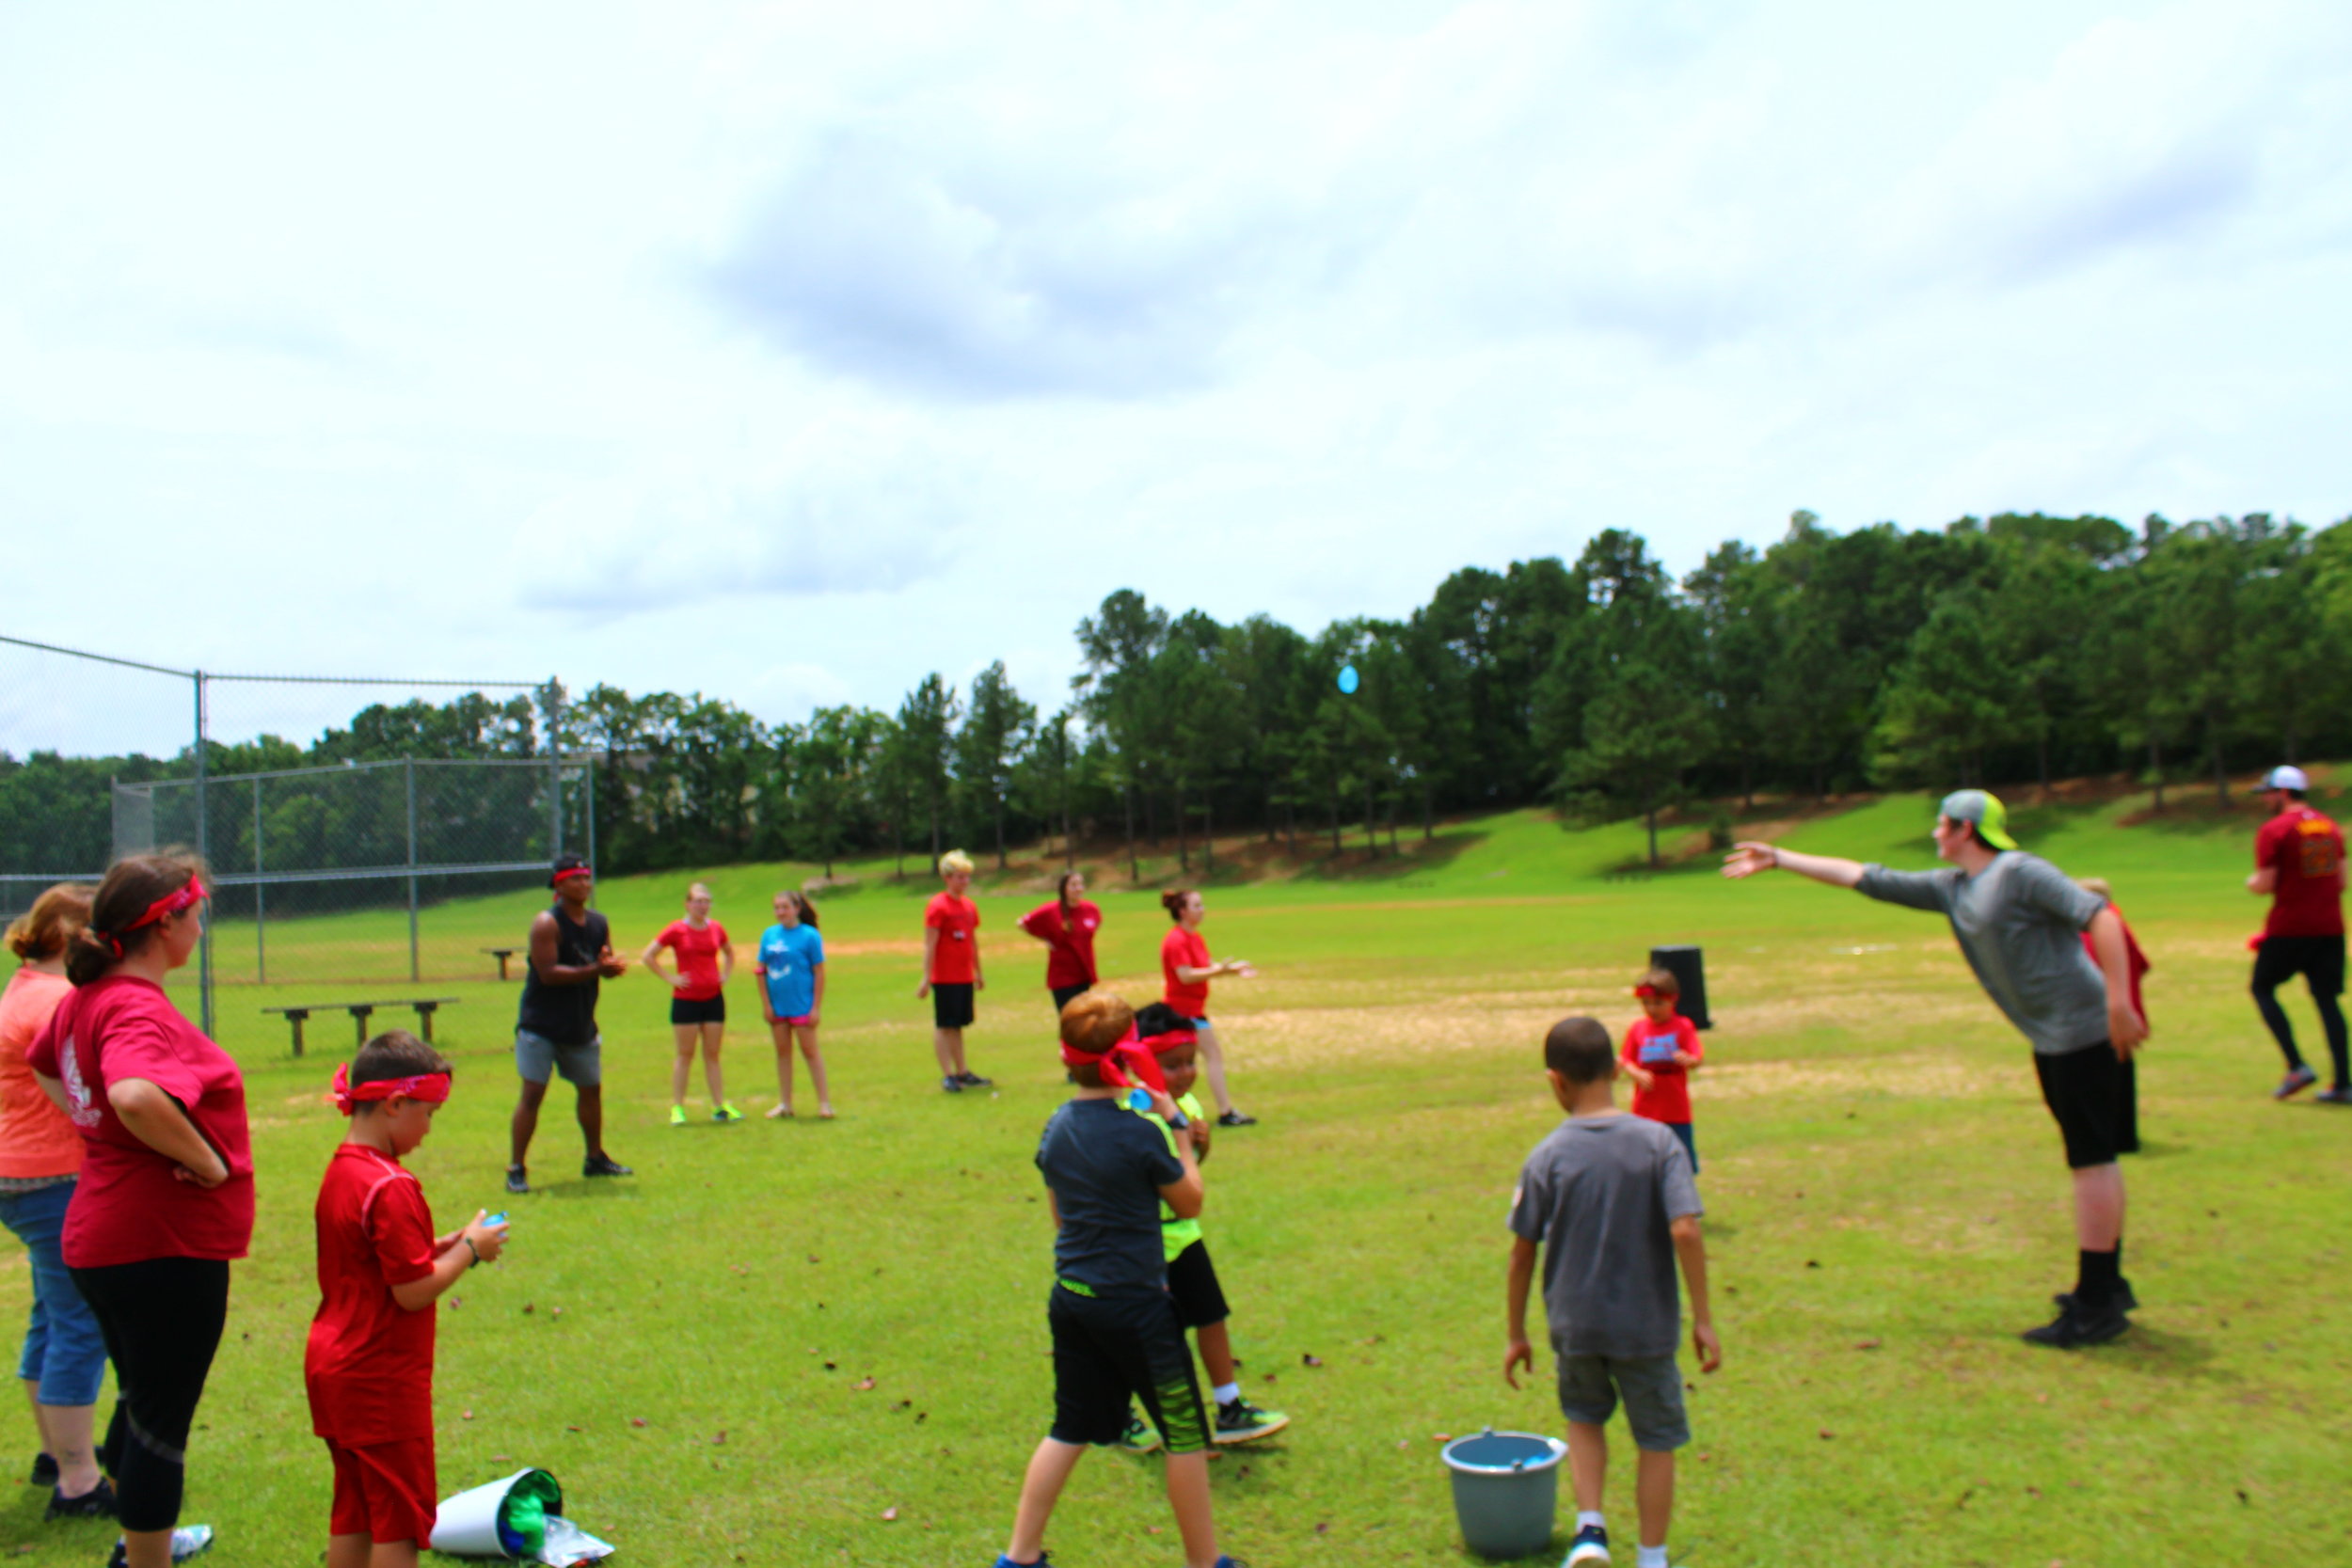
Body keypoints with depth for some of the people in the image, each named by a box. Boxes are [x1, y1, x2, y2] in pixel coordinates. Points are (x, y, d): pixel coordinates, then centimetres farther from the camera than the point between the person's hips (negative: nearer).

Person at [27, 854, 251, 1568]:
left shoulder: (85, 999, 6)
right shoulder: (139, 1009, -23)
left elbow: (45, 1066, 28)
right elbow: (134, 1097, -42)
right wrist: (208, 1161, -28)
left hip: (102, 1236, 10)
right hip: (167, 1242, -10)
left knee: (143, 1403, 27)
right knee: (161, 1421, 4)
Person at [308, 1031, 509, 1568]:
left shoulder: (339, 1170, 7)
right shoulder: (390, 1187, -23)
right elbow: (413, 1291, -22)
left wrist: (447, 1245, 6)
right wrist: (468, 1250, -9)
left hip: (334, 1368, 9)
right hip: (382, 1379, -9)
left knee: (353, 1509, 18)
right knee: (401, 1518, 3)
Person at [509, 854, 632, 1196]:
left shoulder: (599, 923, 6)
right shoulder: (547, 923, -14)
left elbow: (607, 966, 9)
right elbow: (548, 973, -23)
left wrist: (610, 965, -16)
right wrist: (595, 970, -30)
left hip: (582, 1026, 7)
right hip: (541, 1025, -7)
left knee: (591, 1090, 15)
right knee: (532, 1093, -8)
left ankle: (595, 1159, 29)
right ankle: (516, 1170, -1)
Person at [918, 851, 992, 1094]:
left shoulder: (970, 906, 10)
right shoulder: (937, 907, -12)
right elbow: (929, 945, -14)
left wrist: (978, 972, 21)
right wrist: (926, 978, -16)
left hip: (965, 977, 7)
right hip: (944, 978, -7)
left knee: (957, 1025, 14)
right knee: (944, 1026, -1)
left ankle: (962, 1072, 21)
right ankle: (947, 1075, 4)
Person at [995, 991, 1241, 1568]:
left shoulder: (1056, 1129, 1)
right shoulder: (1138, 1135, -19)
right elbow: (1190, 1202, -5)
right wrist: (1177, 1126, 0)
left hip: (1069, 1299, 7)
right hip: (1134, 1304, -7)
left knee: (1071, 1427, 19)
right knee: (1184, 1433, 10)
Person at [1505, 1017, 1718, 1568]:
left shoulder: (1546, 1157, -8)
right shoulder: (1658, 1141, -10)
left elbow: (1522, 1254, -4)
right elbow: (1685, 1231, -17)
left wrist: (1516, 1335, 7)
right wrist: (1703, 1319, -8)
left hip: (1574, 1326, 1)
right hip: (1647, 1325, -1)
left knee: (1584, 1418, 26)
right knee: (1656, 1440, 18)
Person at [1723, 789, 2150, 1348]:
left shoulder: (2020, 872, -11)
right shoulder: (1950, 887, 14)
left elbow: (2100, 915, -19)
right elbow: (1864, 878, 18)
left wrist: (2119, 1004, -25)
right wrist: (1778, 859, 20)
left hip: (2082, 1029, -9)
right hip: (2050, 1039, 9)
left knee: (2092, 1161, -6)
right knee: (2094, 1160, 16)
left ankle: (2095, 1306, -4)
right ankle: (2107, 1283, 26)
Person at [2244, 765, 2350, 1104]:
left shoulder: (2274, 830, -10)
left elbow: (2265, 885, -14)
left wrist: (2252, 883, 7)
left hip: (2289, 928, -6)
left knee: (2262, 988, 8)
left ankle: (2297, 1066, -3)